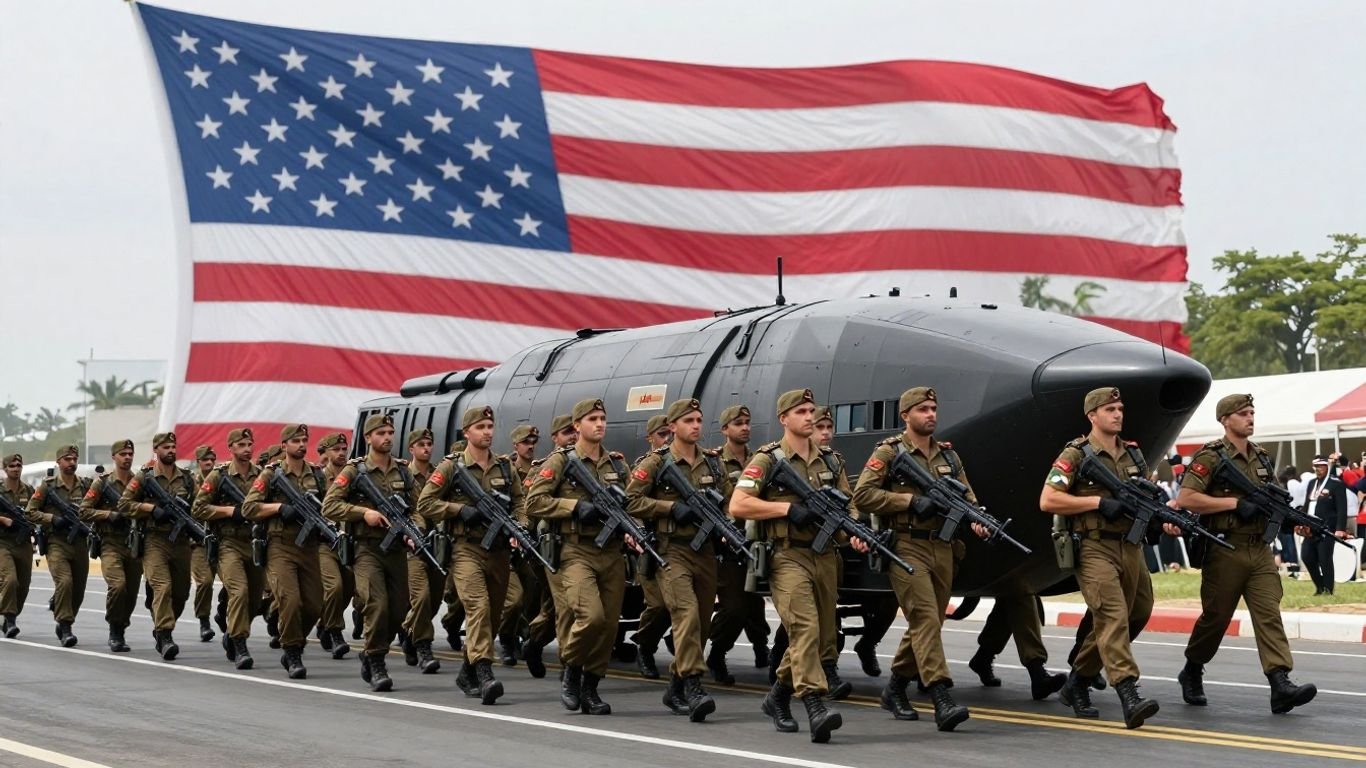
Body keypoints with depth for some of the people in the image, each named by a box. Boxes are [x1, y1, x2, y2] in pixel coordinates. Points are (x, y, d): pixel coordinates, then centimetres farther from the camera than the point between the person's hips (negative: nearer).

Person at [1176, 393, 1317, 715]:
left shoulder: (1262, 458, 15)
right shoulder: (1210, 457, -7)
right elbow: (1185, 498, -16)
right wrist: (1235, 503, -18)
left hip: (1260, 551, 5)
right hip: (1225, 551, -5)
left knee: (1269, 615, -8)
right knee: (1215, 618, 6)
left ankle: (1281, 686, -17)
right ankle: (1192, 673, 28)